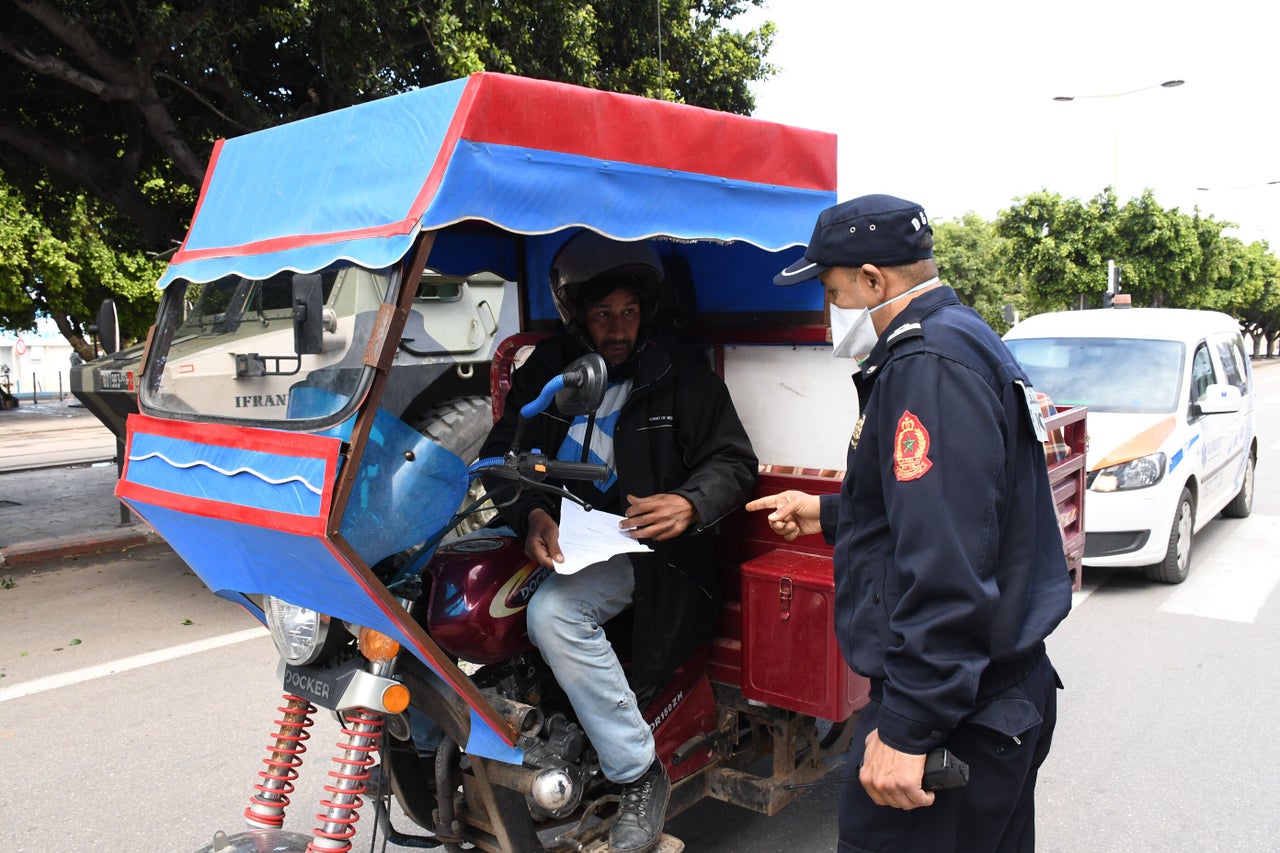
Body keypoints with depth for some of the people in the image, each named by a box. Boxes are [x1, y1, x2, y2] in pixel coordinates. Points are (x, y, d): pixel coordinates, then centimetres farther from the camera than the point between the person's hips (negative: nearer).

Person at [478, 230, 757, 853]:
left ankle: (639, 776, -15)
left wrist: (689, 505, -21)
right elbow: (503, 452, 4)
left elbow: (735, 460, 1)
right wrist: (532, 513, -17)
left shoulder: (683, 375, 2)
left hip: (650, 547, -5)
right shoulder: (546, 370, 9)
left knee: (551, 612, -31)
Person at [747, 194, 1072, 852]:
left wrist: (906, 728, -26)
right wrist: (828, 514, 26)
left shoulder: (930, 366, -21)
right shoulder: (965, 343, 14)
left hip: (957, 721, -11)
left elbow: (945, 568, -29)